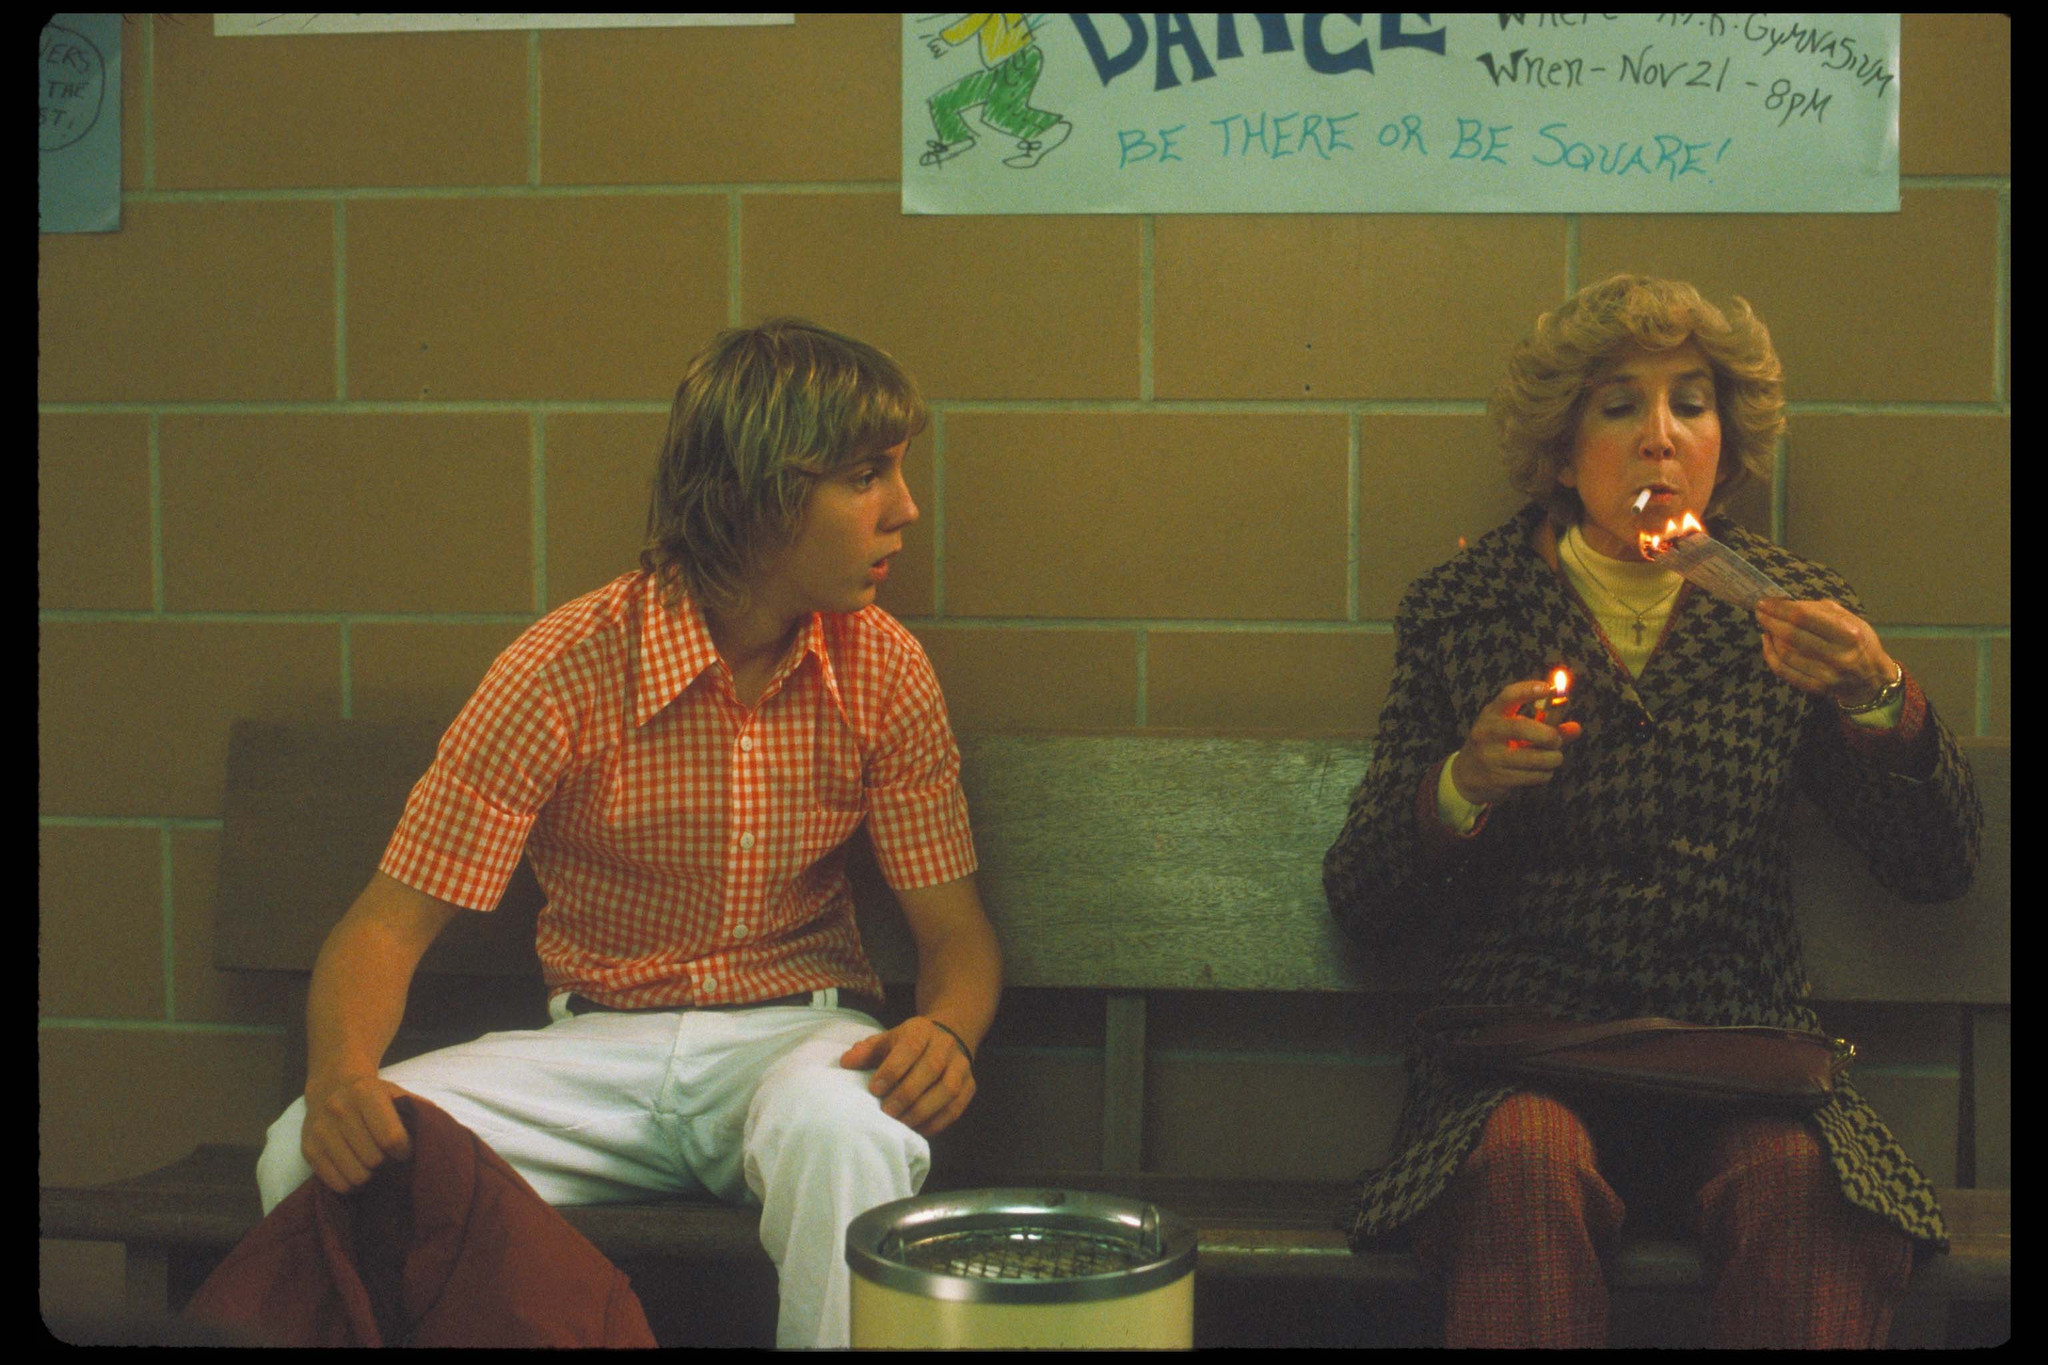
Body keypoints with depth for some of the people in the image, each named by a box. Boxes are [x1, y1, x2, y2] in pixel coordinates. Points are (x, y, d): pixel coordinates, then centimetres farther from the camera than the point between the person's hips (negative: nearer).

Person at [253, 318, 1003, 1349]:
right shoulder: (563, 672, -12)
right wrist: (340, 1074, -33)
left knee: (847, 1129, -37)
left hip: (795, 1031, 1)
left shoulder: (881, 668, -4)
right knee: (315, 1155, -24)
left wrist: (947, 1030, -22)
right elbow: (391, 922, -11)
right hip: (598, 1044, 0)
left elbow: (955, 930, 2)